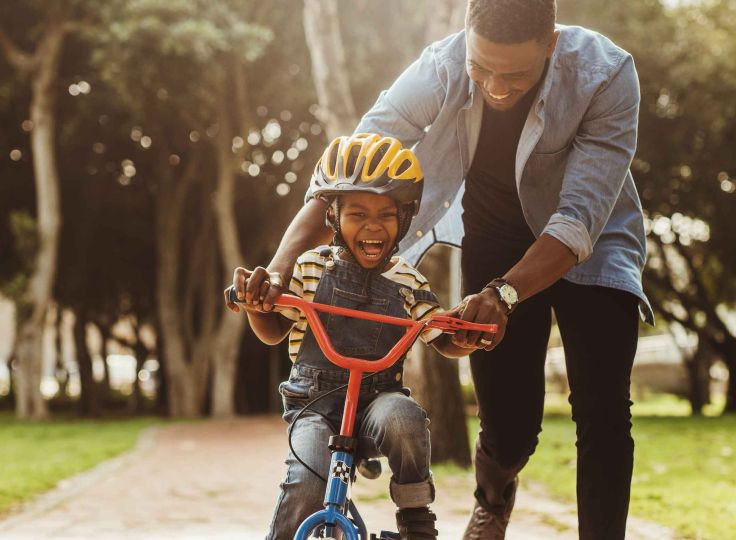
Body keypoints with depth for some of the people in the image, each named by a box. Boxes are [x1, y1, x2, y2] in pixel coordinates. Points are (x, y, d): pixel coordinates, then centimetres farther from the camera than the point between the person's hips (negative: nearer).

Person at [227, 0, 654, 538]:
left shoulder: (607, 75, -31)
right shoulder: (439, 71, -26)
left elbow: (579, 220, -36)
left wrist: (503, 295, -50)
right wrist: (278, 266, -39)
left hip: (588, 246, -1)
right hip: (494, 242, 1)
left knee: (604, 418, -16)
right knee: (508, 431, 1)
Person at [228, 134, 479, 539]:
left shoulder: (408, 282, 3)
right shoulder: (310, 268, 1)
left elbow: (446, 343, 7)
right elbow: (273, 332, 8)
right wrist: (253, 302, -14)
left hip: (378, 400, 1)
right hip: (316, 404, -1)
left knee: (403, 419, -35)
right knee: (307, 484, -29)